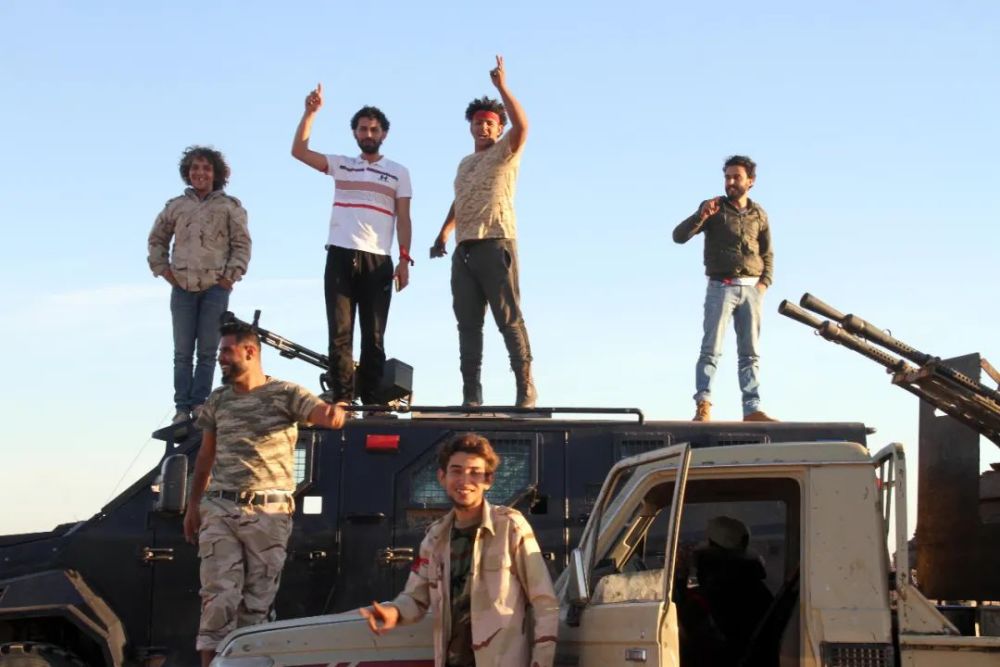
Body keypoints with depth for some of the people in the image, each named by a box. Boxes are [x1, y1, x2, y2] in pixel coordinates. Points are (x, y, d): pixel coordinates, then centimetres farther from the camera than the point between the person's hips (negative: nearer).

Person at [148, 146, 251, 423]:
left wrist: (231, 275, -5)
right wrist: (162, 269, 8)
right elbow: (156, 239, 19)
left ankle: (199, 404, 3)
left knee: (207, 351, -1)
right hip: (182, 287, 2)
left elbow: (242, 243, 4)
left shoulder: (230, 206, 5)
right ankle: (182, 407, 4)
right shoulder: (175, 206, 10)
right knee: (183, 352, 2)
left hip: (216, 287, -2)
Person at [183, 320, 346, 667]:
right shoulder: (217, 401, 11)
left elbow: (322, 413, -15)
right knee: (219, 597, -6)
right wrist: (193, 504, 17)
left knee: (256, 602, 3)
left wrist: (335, 412, -39)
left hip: (269, 513, -2)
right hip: (219, 510, 2)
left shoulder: (286, 394, 0)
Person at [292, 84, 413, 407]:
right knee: (339, 332, -4)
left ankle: (371, 399, 2)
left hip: (378, 261, -1)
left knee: (374, 335, 0)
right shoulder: (341, 165, 14)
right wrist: (310, 112, -7)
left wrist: (404, 259, -4)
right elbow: (298, 151, 2)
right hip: (340, 257, 1)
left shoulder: (398, 172, 12)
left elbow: (403, 218, 6)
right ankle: (341, 398, -5)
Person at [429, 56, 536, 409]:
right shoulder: (465, 164, 25)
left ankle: (526, 389, -8)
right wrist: (444, 233, 22)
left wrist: (502, 87, -17)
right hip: (464, 249, 7)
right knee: (468, 324, 2)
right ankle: (471, 396, 2)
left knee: (509, 320, -9)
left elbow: (522, 126, -15)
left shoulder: (505, 152, 4)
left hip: (496, 244, -7)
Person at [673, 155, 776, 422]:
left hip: (751, 289, 3)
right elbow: (679, 236, -5)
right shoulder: (713, 208, 3)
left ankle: (752, 409, 5)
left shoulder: (758, 214, 12)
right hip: (721, 287, -3)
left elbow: (767, 253, 20)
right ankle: (702, 406, -13)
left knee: (751, 353, 4)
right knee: (711, 349, -10)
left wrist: (765, 282, 4)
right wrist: (701, 215, -21)